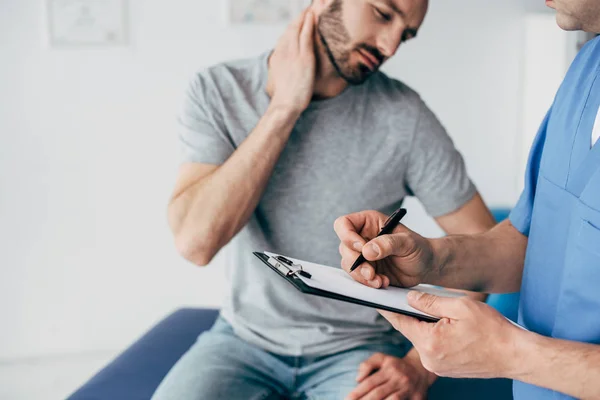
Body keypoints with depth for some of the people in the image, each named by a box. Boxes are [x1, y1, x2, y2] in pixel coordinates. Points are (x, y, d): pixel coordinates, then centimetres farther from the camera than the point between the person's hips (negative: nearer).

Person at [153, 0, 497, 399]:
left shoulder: (403, 116, -12)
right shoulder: (217, 91, -8)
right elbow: (196, 241, -21)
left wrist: (421, 366, -16)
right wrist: (284, 107, -22)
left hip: (359, 347, 0)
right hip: (246, 336, 1)